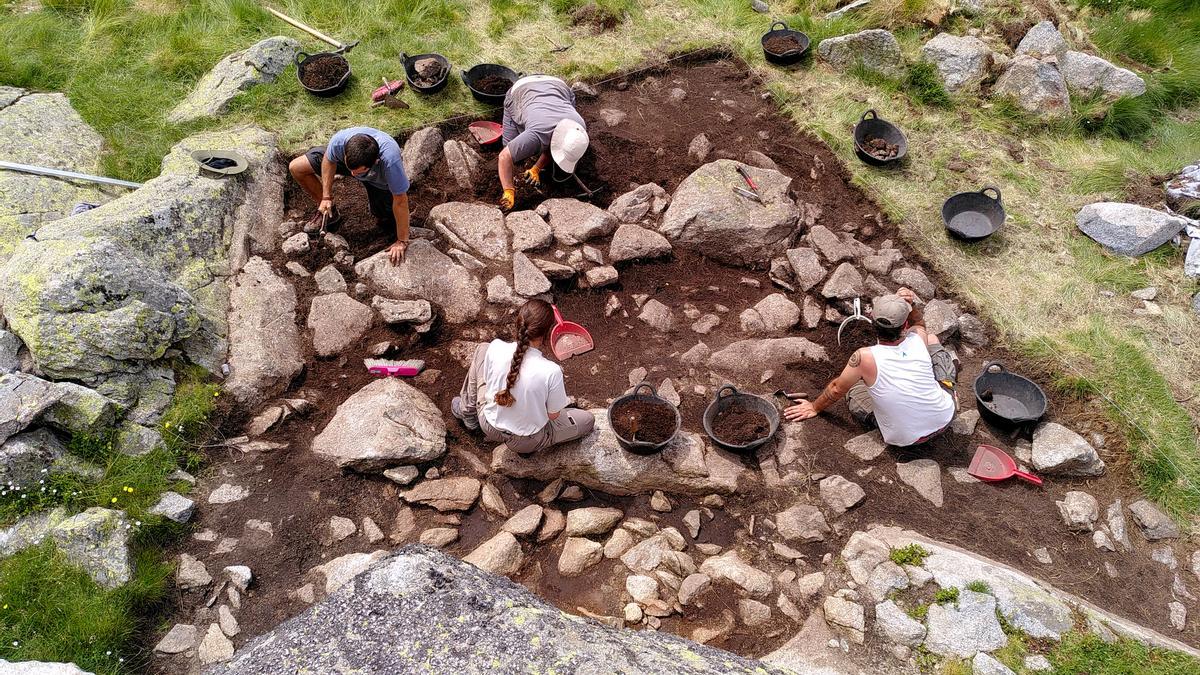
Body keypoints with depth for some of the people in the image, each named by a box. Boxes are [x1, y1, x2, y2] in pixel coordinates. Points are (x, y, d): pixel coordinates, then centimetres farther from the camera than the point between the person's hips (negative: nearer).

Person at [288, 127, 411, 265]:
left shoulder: (390, 160, -49)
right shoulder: (339, 140, -40)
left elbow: (400, 201, -36)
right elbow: (329, 160, -14)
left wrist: (402, 242, -29)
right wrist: (326, 197, -15)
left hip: (380, 180, -3)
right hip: (346, 158, 3)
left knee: (386, 223, -8)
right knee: (296, 168, -5)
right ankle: (330, 213, 14)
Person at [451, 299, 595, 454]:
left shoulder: (496, 347, -24)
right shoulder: (551, 371, -32)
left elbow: (488, 380, -3)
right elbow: (553, 415, -16)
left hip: (489, 427, 3)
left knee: (482, 349, 19)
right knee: (587, 419, 18)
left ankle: (468, 411, 30)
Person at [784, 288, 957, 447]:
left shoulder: (865, 357, -27)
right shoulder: (919, 339, -19)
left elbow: (837, 389, -9)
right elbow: (919, 324, 10)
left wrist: (815, 408, 9)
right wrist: (911, 305, -10)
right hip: (945, 418, 3)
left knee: (853, 389, 19)